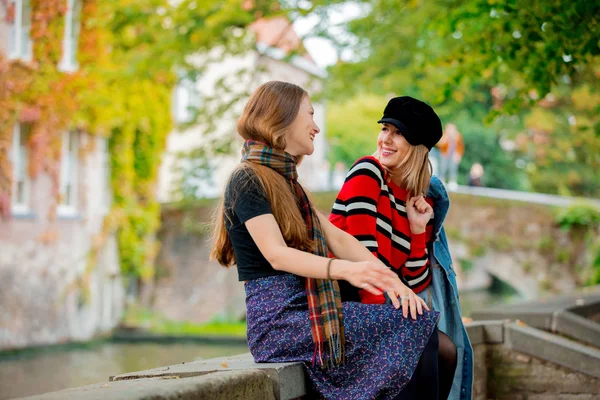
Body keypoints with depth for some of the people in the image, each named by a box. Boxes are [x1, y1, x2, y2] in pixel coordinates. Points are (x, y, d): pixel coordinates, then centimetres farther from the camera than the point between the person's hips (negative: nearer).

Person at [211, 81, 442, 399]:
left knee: (421, 323, -9)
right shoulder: (248, 180, -7)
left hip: (310, 310, 8)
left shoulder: (285, 182, 21)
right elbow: (277, 254, -21)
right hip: (278, 322, -8)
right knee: (415, 327, -17)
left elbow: (337, 238, 13)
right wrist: (345, 270, -37)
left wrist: (391, 280, -2)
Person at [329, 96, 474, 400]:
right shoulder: (368, 172, -9)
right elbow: (363, 252, -19)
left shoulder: (424, 201, 10)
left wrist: (418, 228, -6)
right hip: (346, 302, -7)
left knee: (449, 350, -1)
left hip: (383, 305, 7)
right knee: (443, 349, -17)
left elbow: (415, 284, 4)